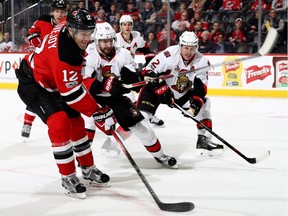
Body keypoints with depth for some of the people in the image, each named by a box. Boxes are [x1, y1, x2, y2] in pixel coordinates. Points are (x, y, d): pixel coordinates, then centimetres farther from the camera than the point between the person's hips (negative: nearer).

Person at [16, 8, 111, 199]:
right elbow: (72, 93, -31)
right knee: (60, 123, -23)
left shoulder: (70, 27, -11)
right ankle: (68, 177, -10)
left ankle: (88, 169, 21)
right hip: (32, 84, -10)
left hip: (53, 81, 10)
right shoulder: (63, 53, -36)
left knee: (76, 122, 9)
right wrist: (97, 111, -22)